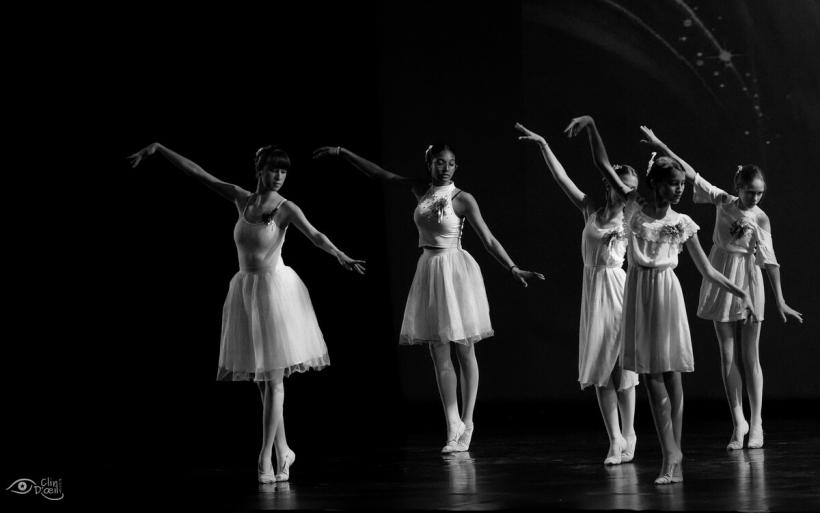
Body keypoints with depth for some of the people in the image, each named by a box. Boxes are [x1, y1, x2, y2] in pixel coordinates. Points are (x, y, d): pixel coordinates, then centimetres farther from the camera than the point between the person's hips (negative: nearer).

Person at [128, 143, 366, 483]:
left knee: (273, 379, -4)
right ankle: (283, 451, 17)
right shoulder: (241, 199, 6)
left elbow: (314, 235, -22)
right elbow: (199, 174, 9)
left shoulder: (286, 209, -6)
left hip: (275, 287, -5)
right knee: (263, 380, 8)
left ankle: (266, 457, -4)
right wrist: (158, 149, 9)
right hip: (246, 290, 5)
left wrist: (341, 256, -40)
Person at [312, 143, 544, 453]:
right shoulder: (421, 189, 6)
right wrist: (341, 153, 11)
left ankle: (466, 425, 7)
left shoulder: (463, 200, -7)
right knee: (440, 356, 1)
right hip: (429, 273, 5)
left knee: (465, 352, 2)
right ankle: (453, 428, 2)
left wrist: (514, 270, -15)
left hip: (456, 272, -5)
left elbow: (488, 241, -7)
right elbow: (379, 173, 12)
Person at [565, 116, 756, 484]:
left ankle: (673, 457, 3)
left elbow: (707, 270, 8)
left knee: (670, 375, 0)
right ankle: (672, 457, 0)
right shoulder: (634, 207, 3)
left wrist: (740, 293, 1)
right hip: (638, 293, 1)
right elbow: (603, 165, 2)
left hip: (666, 293, -1)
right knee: (651, 377, -1)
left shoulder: (682, 223, 2)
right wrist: (591, 126, -6)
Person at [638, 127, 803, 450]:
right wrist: (660, 146, -5)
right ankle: (738, 423, 7)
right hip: (721, 282, 2)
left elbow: (769, 260, -9)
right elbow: (689, 173, -1)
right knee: (728, 357, 3)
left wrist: (780, 301, -13)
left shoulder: (760, 219, -6)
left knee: (750, 357, 0)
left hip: (748, 284, -2)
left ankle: (755, 423, 4)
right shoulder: (722, 201, 0)